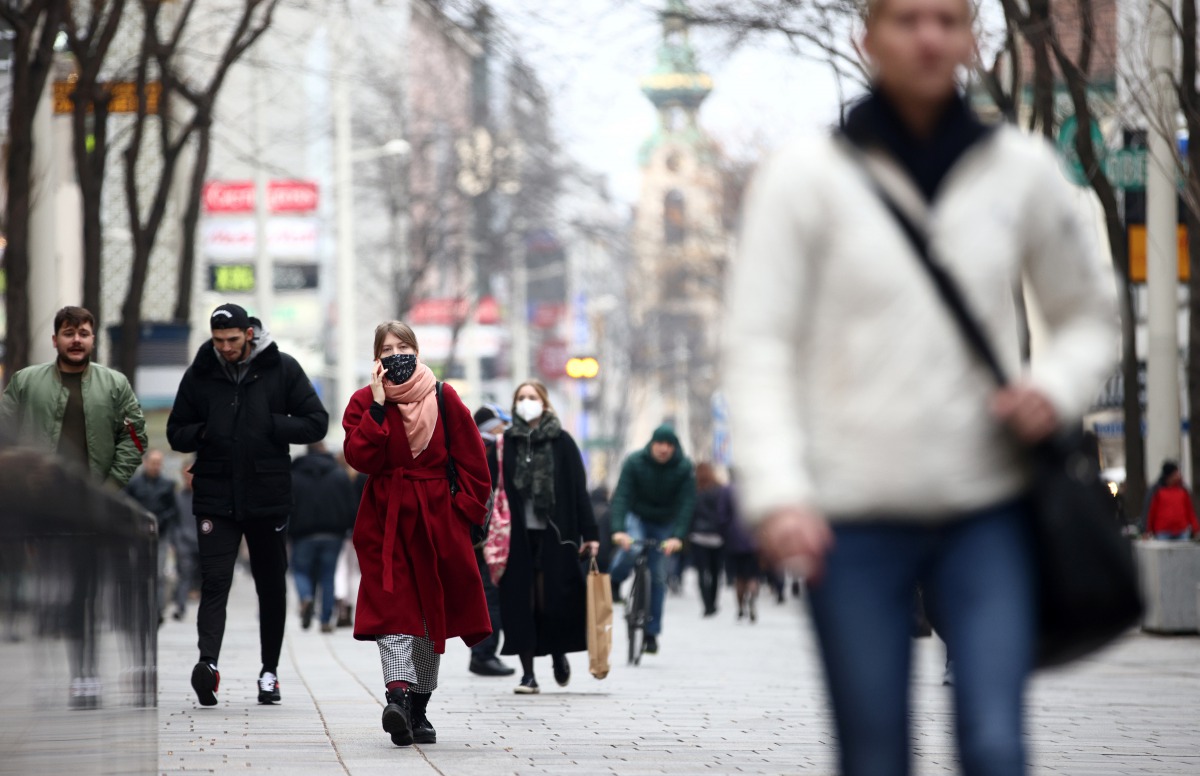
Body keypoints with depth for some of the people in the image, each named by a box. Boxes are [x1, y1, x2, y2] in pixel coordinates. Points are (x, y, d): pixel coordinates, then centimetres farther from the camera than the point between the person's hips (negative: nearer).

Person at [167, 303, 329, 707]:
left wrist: (269, 426, -13)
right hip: (215, 498, 0)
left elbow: (316, 423, -1)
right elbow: (176, 432, 11)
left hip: (268, 496, 0)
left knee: (271, 586, 10)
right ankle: (208, 663, -28)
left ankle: (269, 670, 21)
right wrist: (204, 433, -10)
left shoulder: (281, 369, 0)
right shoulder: (200, 374, 4)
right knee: (214, 581, -14)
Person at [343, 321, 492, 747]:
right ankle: (397, 696, -30)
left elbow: (472, 461, 6)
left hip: (437, 520, 2)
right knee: (393, 610, -16)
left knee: (433, 614, 8)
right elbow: (359, 457, -13)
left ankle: (418, 710, 18)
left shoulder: (444, 399, 2)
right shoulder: (364, 401, 1)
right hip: (386, 520, -2)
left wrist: (465, 507, -1)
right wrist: (378, 408, -17)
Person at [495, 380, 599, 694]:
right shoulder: (506, 442, 5)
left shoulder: (562, 442, 2)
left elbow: (578, 489, 1)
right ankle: (528, 673, 5)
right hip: (517, 536, 1)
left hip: (554, 535, -1)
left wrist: (589, 534, -3)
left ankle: (558, 654, 26)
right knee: (521, 603, -1)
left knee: (554, 599, -2)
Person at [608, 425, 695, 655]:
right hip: (637, 517, -1)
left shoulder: (684, 468, -16)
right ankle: (614, 583, -3)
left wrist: (677, 536, -34)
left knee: (657, 576, -1)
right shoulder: (634, 463, -18)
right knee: (631, 547, -33)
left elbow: (686, 504, -21)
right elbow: (621, 497, -24)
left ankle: (651, 632, 7)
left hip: (665, 525, 1)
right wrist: (618, 530, -38)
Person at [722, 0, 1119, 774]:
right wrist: (778, 495, -17)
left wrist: (1055, 388, -5)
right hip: (855, 513, -1)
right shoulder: (809, 177, -1)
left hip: (988, 506, 2)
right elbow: (760, 346, -4)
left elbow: (1090, 313, 18)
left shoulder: (1021, 169, 6)